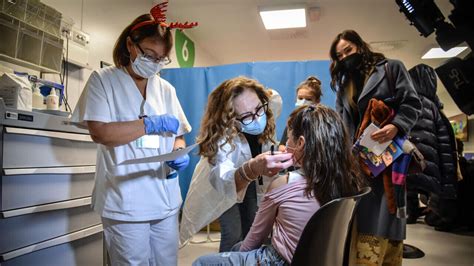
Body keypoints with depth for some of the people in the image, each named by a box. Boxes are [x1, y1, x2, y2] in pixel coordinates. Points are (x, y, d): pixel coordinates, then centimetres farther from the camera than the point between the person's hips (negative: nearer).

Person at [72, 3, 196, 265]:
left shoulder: (166, 89, 11)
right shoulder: (103, 79, -1)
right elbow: (99, 131, -13)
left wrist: (179, 153, -9)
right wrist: (152, 124, -13)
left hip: (166, 200, 5)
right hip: (126, 202, -4)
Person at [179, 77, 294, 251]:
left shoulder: (261, 126, -30)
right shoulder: (222, 135, -44)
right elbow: (222, 182, -59)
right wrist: (252, 169, -82)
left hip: (248, 180, 4)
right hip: (223, 182, -4)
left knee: (250, 229, 12)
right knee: (233, 235, -9)